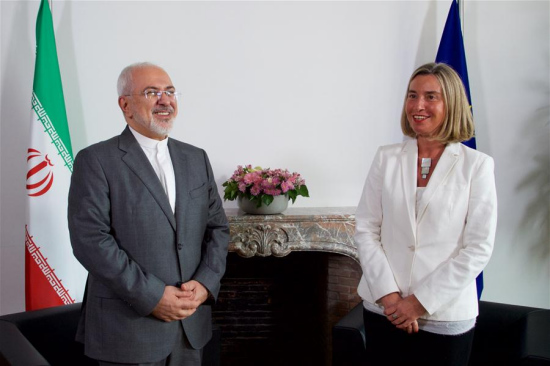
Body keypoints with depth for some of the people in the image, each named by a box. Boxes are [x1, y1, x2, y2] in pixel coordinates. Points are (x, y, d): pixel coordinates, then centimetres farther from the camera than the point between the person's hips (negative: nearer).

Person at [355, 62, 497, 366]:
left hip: (446, 317, -2)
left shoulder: (477, 165, -4)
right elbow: (365, 229, 0)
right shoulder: (386, 158, 2)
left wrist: (421, 301, -10)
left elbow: (478, 249, -7)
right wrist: (389, 294, -10)